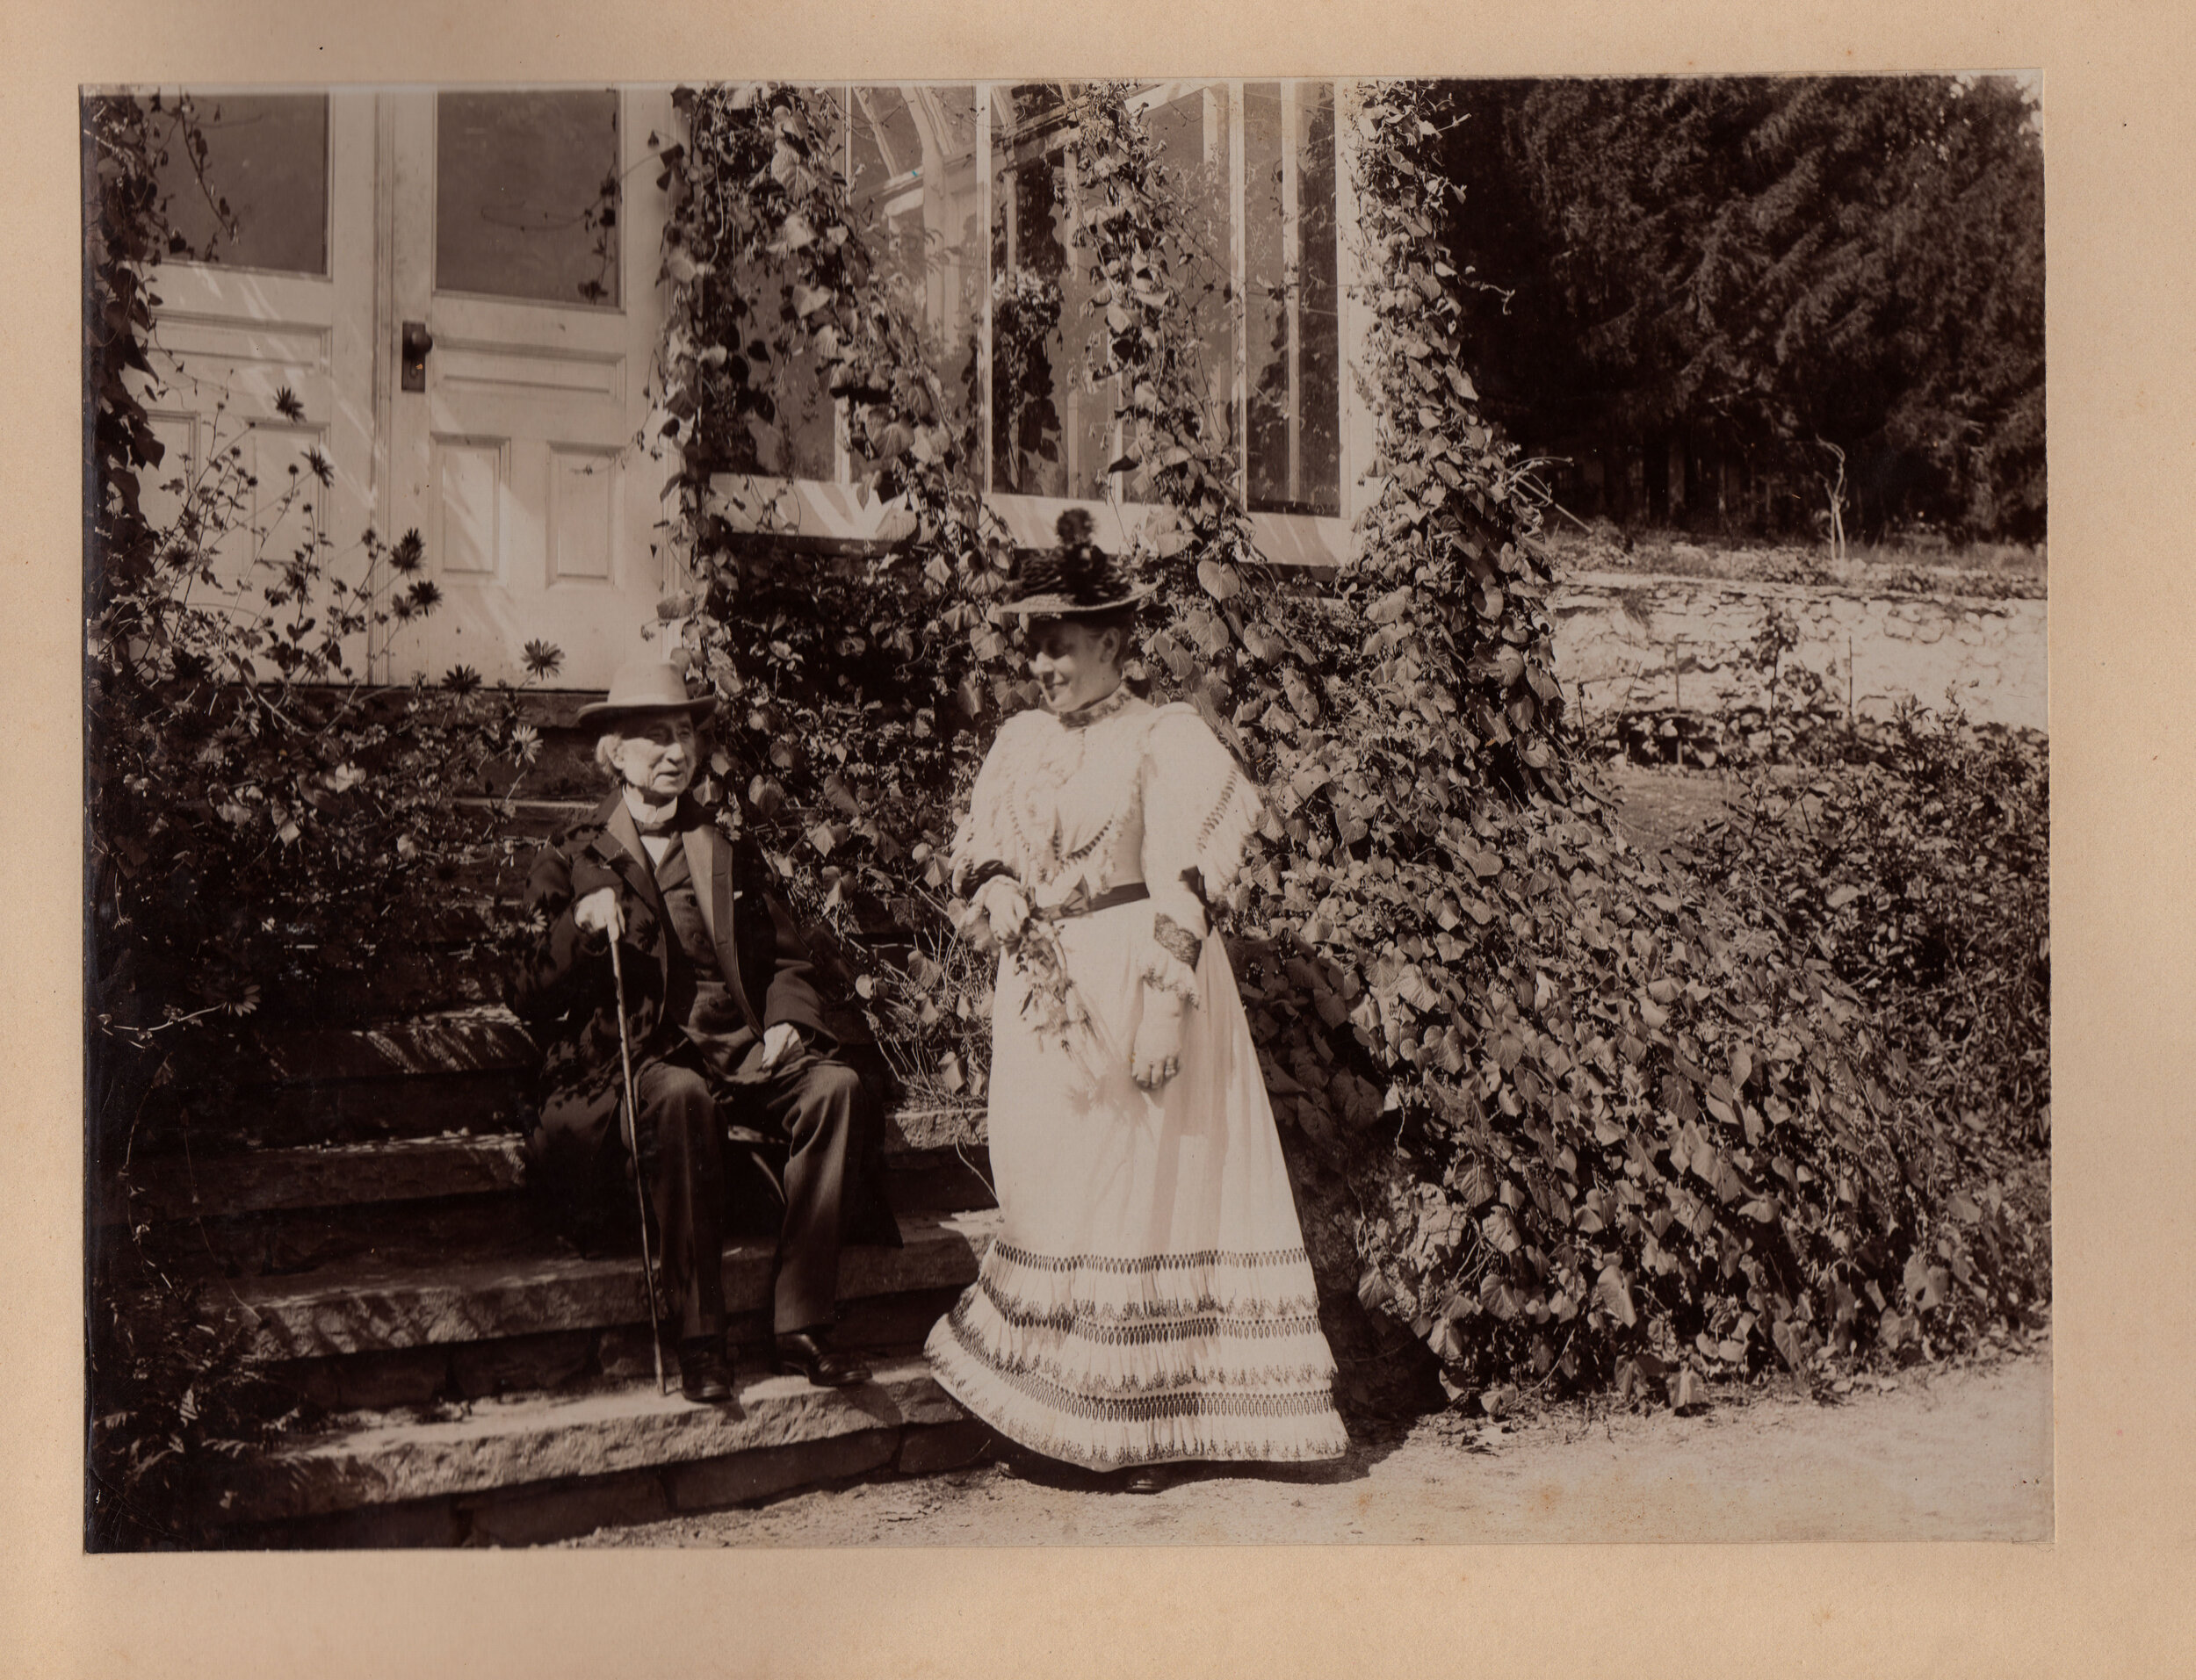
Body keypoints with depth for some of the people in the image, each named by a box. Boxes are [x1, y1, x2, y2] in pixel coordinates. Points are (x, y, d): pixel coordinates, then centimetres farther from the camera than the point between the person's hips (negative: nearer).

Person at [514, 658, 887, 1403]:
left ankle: (799, 1326, -25)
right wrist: (580, 927, -14)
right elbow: (532, 999, 5)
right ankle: (697, 1339, -31)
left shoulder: (732, 856, 23)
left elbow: (786, 959, 22)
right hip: (634, 1059, -3)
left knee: (837, 1085, -27)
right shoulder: (572, 860, 12)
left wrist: (786, 1022, 0)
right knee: (681, 1097, -39)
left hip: (740, 1050, 4)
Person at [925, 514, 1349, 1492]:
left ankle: (1147, 1421, 7)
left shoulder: (1163, 739, -4)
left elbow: (1182, 893, -11)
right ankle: (1060, 1408, 15)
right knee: (1043, 1190, 4)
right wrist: (997, 890, -9)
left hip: (1132, 986, -5)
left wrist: (1163, 1008, -19)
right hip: (1041, 989, 5)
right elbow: (980, 849, 14)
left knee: (1139, 1189, -3)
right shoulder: (1020, 743, 13)